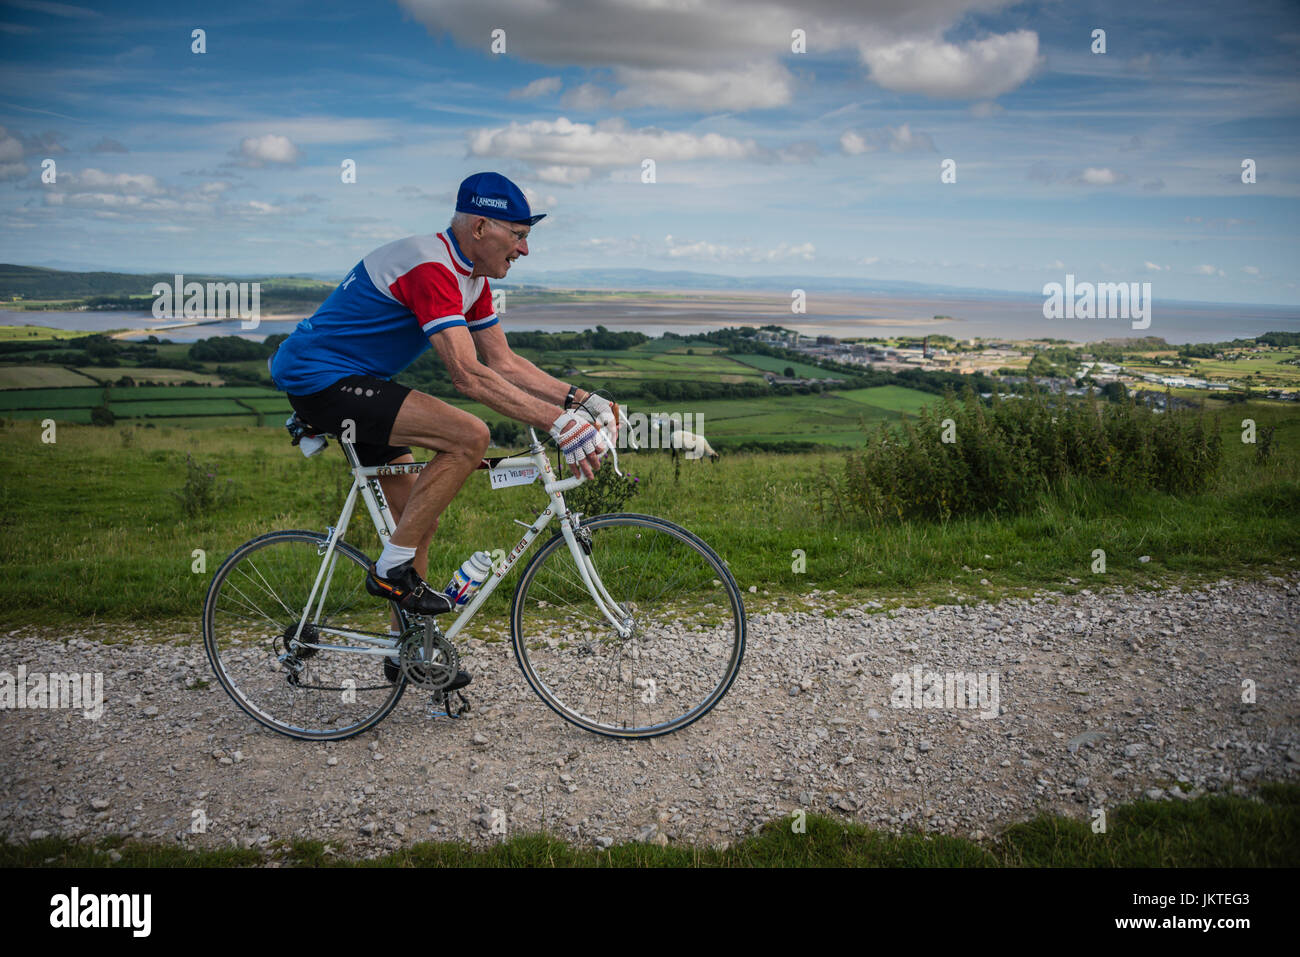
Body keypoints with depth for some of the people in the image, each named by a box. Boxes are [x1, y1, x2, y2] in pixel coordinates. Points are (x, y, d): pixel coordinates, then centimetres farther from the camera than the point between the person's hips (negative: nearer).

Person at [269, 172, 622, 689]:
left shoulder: (472, 277, 7)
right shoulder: (430, 267, -24)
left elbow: (504, 363, 8)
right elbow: (468, 375, -33)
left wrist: (583, 399, -3)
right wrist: (558, 421, -36)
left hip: (349, 383, 10)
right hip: (320, 380, -10)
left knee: (418, 515, 12)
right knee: (470, 436, -24)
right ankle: (392, 568, -12)